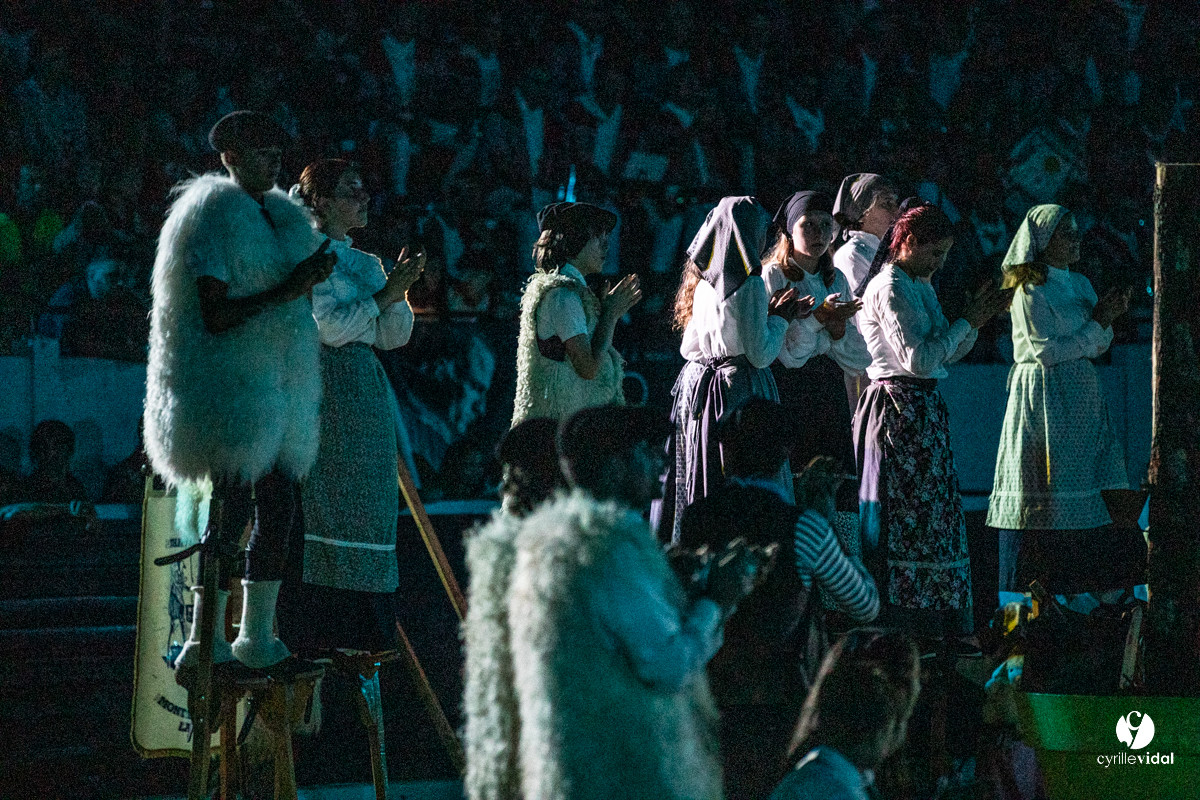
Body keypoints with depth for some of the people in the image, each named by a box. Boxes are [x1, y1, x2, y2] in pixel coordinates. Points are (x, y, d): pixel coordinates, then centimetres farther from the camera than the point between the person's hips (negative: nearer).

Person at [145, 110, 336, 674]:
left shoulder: (283, 219, 18)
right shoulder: (216, 214, -9)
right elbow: (215, 315, -17)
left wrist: (310, 279, 10)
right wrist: (285, 292, -21)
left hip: (280, 389, 9)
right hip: (229, 387, -9)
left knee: (277, 511, 7)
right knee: (233, 512, -12)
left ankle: (256, 638, 13)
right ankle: (204, 643, -10)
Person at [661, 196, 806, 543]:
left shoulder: (704, 282, 9)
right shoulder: (749, 284, -13)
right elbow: (760, 354, -15)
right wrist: (780, 317, 2)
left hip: (697, 384, 8)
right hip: (740, 387, -8)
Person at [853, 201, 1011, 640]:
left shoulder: (919, 287, 17)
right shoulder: (889, 288, -13)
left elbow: (947, 354, 20)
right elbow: (919, 359, -20)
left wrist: (977, 318, 6)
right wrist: (967, 321, -11)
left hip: (923, 411, 10)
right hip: (900, 409, -10)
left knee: (933, 518, 9)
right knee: (908, 521, -8)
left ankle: (933, 629, 11)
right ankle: (901, 631, -6)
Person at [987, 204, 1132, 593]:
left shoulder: (1080, 284, 14)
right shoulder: (1030, 291, -9)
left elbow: (1100, 345, 14)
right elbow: (1049, 351, -14)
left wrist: (1107, 317, -6)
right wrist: (1097, 323, -10)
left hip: (1081, 394, 7)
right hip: (1043, 396, -7)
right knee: (1041, 491, -7)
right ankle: (1023, 587, -3)